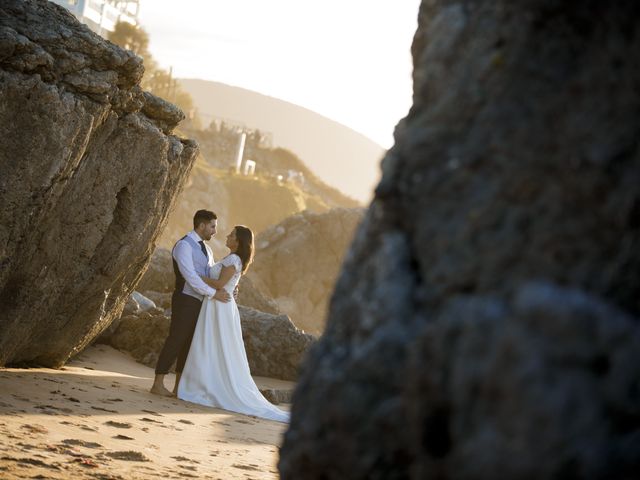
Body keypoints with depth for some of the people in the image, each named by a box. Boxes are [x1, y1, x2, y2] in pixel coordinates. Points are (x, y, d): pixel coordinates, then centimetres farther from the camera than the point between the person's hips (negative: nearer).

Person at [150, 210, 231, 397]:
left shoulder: (206, 249, 17)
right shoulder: (184, 245, -12)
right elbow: (190, 276, -22)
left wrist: (227, 290, -4)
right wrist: (214, 293, -24)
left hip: (200, 303, 9)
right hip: (185, 301, -9)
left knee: (190, 344, 9)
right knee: (175, 341, -6)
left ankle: (179, 387, 13)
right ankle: (158, 384, 0)